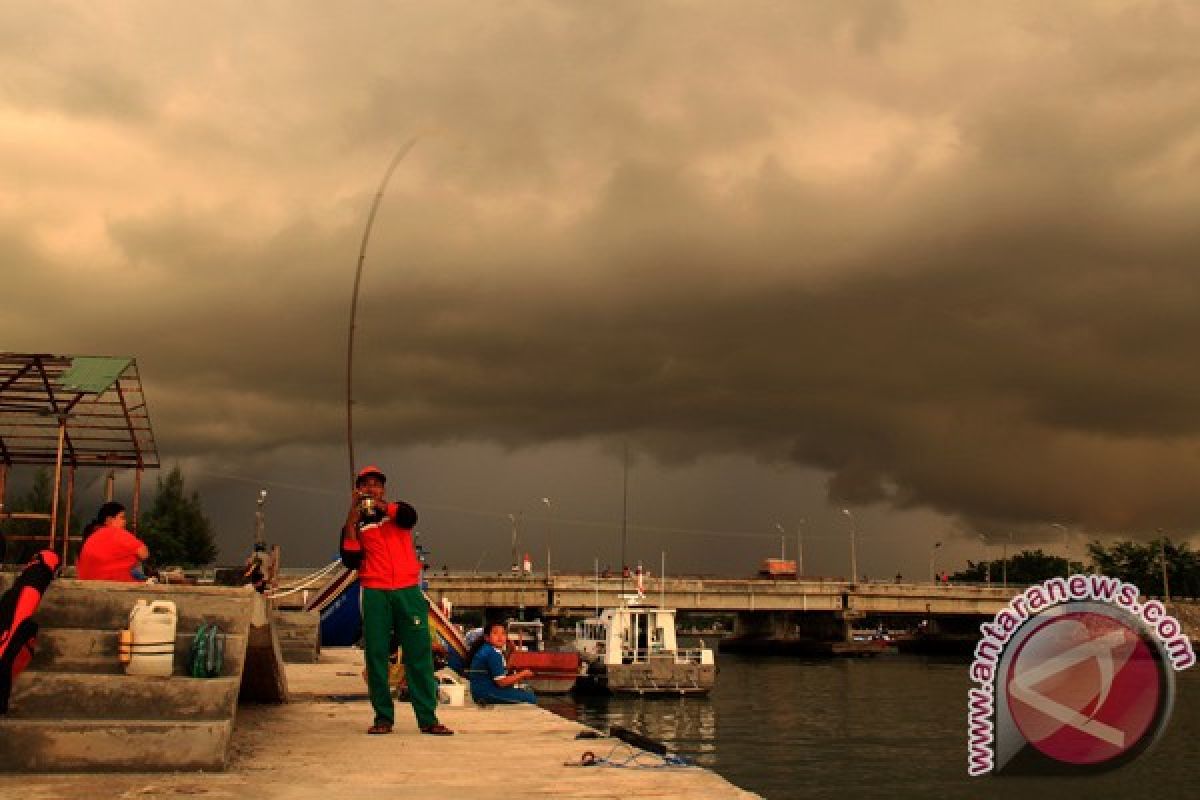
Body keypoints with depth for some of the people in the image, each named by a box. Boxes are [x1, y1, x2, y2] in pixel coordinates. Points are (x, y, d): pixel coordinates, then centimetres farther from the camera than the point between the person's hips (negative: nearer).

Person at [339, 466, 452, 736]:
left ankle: (428, 718, -3)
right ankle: (383, 718, 5)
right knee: (376, 655, -2)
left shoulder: (396, 510, 14)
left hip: (408, 592, 0)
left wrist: (378, 504, -16)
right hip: (375, 594, 0)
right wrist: (353, 514, -4)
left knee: (419, 653, -4)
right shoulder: (354, 525, 13)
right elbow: (351, 561, -3)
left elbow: (410, 516, -10)